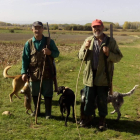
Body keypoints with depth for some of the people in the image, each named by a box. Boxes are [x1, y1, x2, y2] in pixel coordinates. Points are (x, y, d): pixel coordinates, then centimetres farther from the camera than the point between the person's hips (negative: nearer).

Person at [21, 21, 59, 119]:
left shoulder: (49, 41, 1)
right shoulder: (29, 43, 3)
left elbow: (57, 53, 6)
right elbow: (25, 59, 3)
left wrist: (50, 52, -17)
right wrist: (24, 72, -5)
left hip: (47, 72, -1)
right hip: (34, 73, 1)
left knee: (48, 94, 4)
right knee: (35, 93, 14)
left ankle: (48, 113, 17)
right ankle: (36, 110, 34)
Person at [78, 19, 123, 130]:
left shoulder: (111, 41, 0)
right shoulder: (88, 40, 7)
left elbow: (118, 57, 0)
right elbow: (81, 56, 6)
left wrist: (109, 54, -19)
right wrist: (85, 48, -14)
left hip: (103, 76, -2)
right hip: (90, 75, 2)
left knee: (102, 99, 8)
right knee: (89, 98, 11)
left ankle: (102, 119, 25)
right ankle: (88, 116, 30)